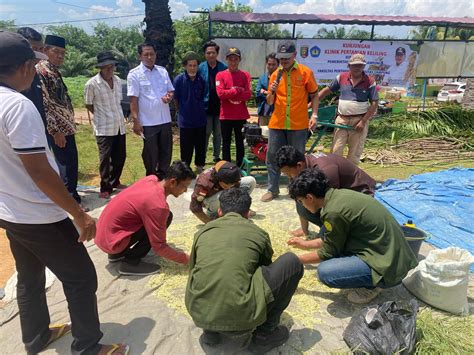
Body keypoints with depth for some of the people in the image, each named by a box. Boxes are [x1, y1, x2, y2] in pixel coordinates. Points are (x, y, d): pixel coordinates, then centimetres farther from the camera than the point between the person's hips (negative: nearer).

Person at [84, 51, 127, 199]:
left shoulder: (118, 81, 6)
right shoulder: (92, 83, -10)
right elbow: (88, 105, 1)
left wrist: (120, 116, 9)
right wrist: (102, 115, 3)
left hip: (119, 125, 6)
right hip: (103, 127, -5)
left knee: (120, 156, 12)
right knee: (105, 158, 0)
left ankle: (114, 182, 30)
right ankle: (105, 188, 15)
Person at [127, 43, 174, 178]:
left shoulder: (163, 71, 9)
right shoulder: (134, 74, -6)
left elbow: (171, 90, 15)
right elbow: (133, 100, -9)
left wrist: (169, 96, -9)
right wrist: (135, 121, -14)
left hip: (165, 120, 5)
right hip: (148, 122, -5)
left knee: (166, 151, 14)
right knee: (150, 154, 8)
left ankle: (163, 178, 32)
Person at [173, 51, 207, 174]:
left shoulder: (201, 80, -1)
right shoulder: (179, 79, -9)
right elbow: (176, 99, 1)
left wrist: (199, 110, 11)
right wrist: (183, 111, 9)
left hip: (200, 119, 3)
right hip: (185, 121, -3)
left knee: (201, 146, 13)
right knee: (186, 148, 6)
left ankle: (200, 167, 30)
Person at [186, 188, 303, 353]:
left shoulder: (203, 231, 15)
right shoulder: (258, 233, 9)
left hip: (198, 313, 5)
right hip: (239, 318, -4)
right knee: (292, 263, 11)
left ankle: (210, 331, 21)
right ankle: (265, 334, 15)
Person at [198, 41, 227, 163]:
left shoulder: (223, 67, -1)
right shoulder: (200, 68, -1)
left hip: (219, 106, 1)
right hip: (206, 106, -1)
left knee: (218, 133, 11)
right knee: (205, 133, 6)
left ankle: (217, 156, 24)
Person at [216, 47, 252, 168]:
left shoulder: (245, 75, 4)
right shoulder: (220, 75, 1)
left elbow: (248, 94, -7)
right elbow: (220, 93, -11)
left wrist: (230, 94, -10)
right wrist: (238, 91, -10)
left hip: (241, 115, 1)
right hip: (226, 115, -1)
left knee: (240, 143, 8)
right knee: (226, 143, 6)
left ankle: (239, 168, 18)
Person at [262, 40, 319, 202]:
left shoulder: (306, 72, -2)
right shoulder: (275, 75, 7)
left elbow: (314, 95, 5)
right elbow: (269, 102, 10)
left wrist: (314, 115, -7)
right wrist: (271, 92, -11)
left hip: (298, 124, -3)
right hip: (277, 124, 3)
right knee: (272, 157, 5)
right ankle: (272, 190, 18)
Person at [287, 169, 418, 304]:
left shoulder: (334, 212, -23)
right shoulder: (340, 194, 3)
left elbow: (327, 253, -7)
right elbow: (333, 240, 18)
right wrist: (306, 244, 26)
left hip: (388, 266, -9)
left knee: (324, 272, -20)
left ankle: (372, 285, 2)